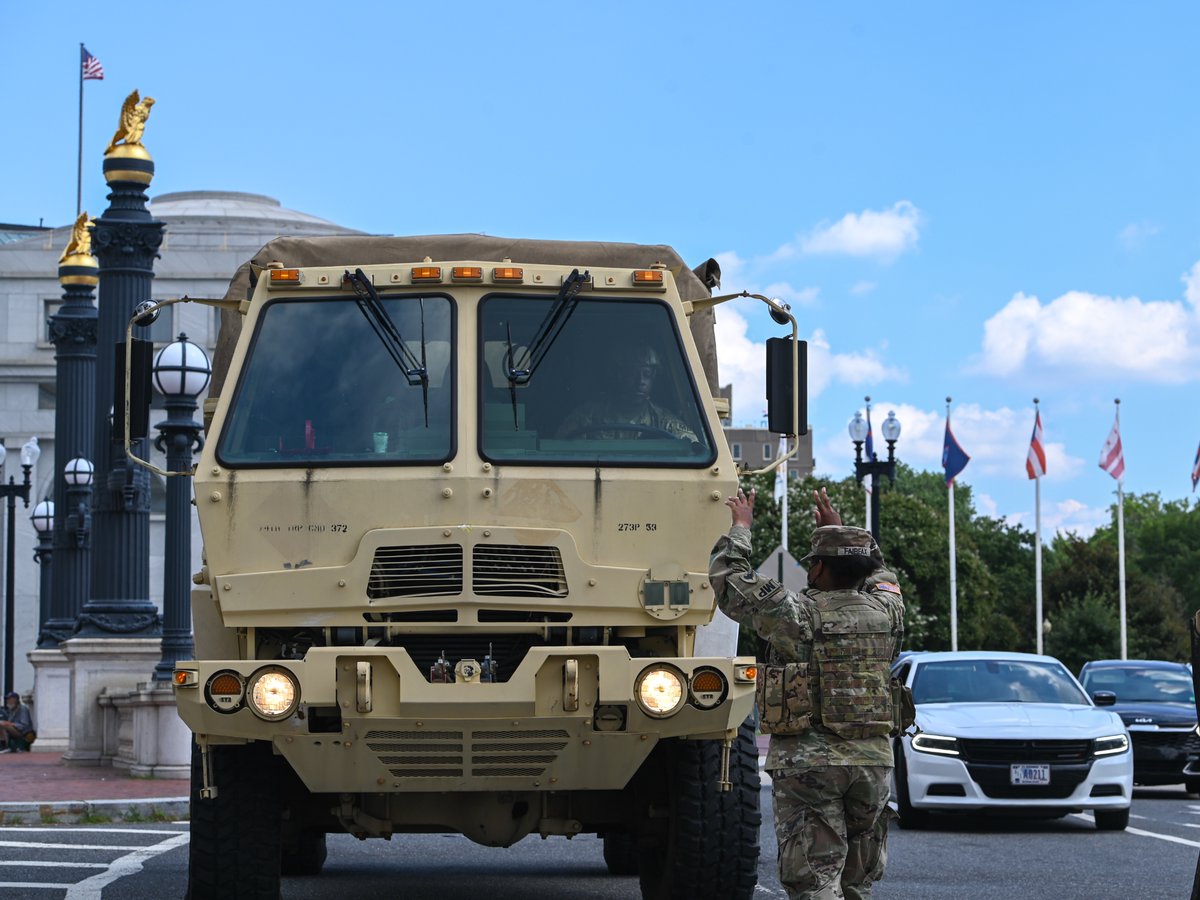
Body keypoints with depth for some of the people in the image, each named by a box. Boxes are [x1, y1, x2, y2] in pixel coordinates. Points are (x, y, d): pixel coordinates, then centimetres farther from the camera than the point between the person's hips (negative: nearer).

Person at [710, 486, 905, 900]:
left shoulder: (797, 614, -9)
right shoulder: (886, 613, 4)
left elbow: (727, 579, 0)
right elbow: (879, 574, 29)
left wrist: (740, 527, 14)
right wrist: (840, 529, 36)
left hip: (807, 762, -5)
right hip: (873, 761, 5)